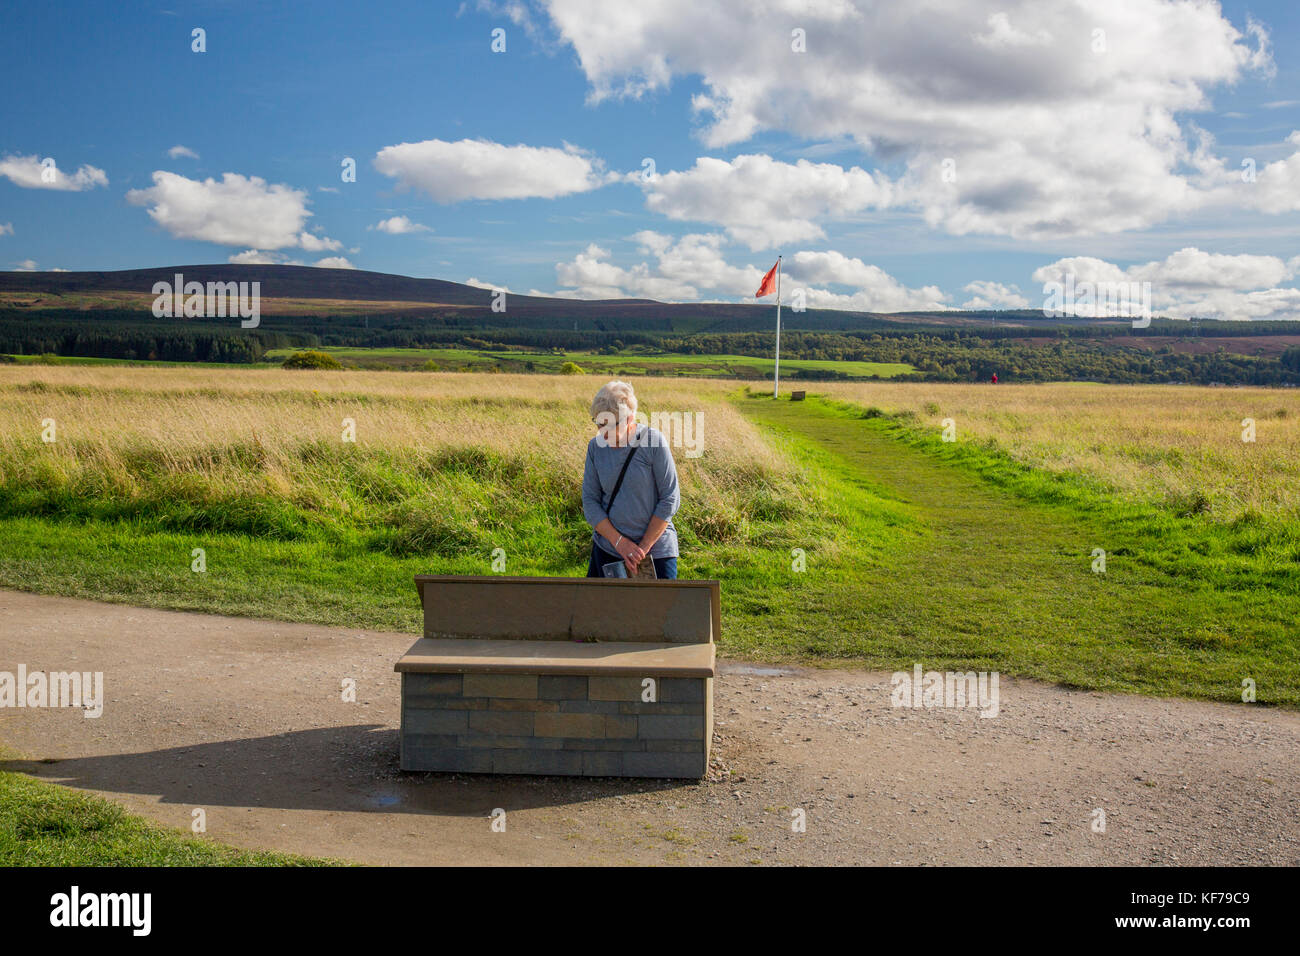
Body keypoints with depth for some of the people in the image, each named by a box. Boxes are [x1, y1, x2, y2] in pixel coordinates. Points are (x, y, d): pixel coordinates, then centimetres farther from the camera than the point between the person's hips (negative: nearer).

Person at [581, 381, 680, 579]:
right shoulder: (596, 446, 0)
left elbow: (670, 499, -10)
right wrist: (619, 542, -12)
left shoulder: (653, 441, -11)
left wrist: (644, 547, -11)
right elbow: (589, 501, 0)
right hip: (607, 547, 3)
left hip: (656, 548, -3)